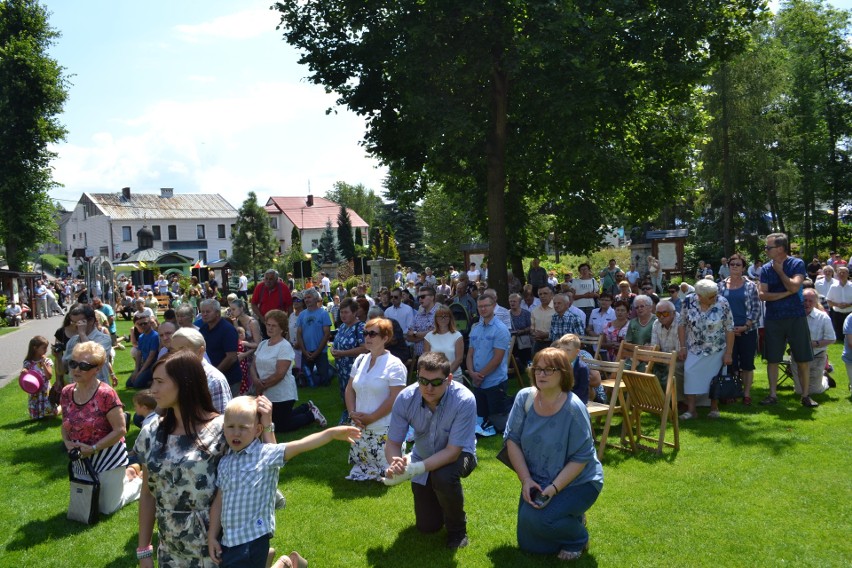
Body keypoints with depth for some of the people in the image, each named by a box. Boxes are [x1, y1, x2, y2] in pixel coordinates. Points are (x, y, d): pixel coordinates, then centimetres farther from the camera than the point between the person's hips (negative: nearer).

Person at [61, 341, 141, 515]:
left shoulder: (106, 393, -23)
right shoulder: (67, 393, -4)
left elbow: (120, 430, -21)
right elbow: (65, 425, 11)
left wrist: (93, 448, -22)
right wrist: (67, 442, -8)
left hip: (108, 458, -6)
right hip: (82, 459, 7)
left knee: (107, 508, 4)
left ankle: (138, 481, 28)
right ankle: (123, 477, 40)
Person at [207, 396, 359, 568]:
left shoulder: (266, 454, -11)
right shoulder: (224, 462, 5)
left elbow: (300, 446, -21)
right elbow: (219, 500, 11)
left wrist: (332, 432, -30)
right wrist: (212, 536, 10)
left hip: (253, 539, -6)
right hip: (227, 539, 6)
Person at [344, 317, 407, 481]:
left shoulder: (394, 365, -12)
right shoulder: (360, 360, 8)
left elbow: (395, 398, -17)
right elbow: (350, 389, 12)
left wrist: (370, 418, -16)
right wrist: (352, 413, -4)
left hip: (384, 430, -7)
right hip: (360, 427, 7)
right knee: (360, 467, 11)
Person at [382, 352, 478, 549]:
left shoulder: (464, 400, -35)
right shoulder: (405, 398, -25)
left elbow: (452, 451, -33)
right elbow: (392, 443, -17)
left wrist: (415, 469, -45)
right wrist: (396, 464, -41)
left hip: (457, 455, -3)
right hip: (424, 459, 3)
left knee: (443, 477, -38)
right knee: (427, 526, 5)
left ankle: (457, 527, -7)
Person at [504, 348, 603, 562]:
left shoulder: (574, 408, -24)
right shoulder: (525, 398, -12)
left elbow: (581, 458, -20)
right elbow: (512, 439, -7)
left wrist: (554, 488, -27)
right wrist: (526, 480, -15)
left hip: (577, 481, -5)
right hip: (537, 481, 5)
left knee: (539, 519, -28)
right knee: (529, 544, 7)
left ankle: (578, 538, 4)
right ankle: (567, 518, 34)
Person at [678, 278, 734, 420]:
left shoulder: (722, 304, -14)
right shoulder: (689, 301, -10)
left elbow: (729, 329, -10)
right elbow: (682, 325, -2)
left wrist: (728, 353, -11)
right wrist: (683, 347, -5)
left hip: (716, 350, -1)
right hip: (694, 350, 1)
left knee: (715, 378, 8)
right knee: (690, 376, -4)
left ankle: (714, 408, 24)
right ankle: (691, 409, 4)